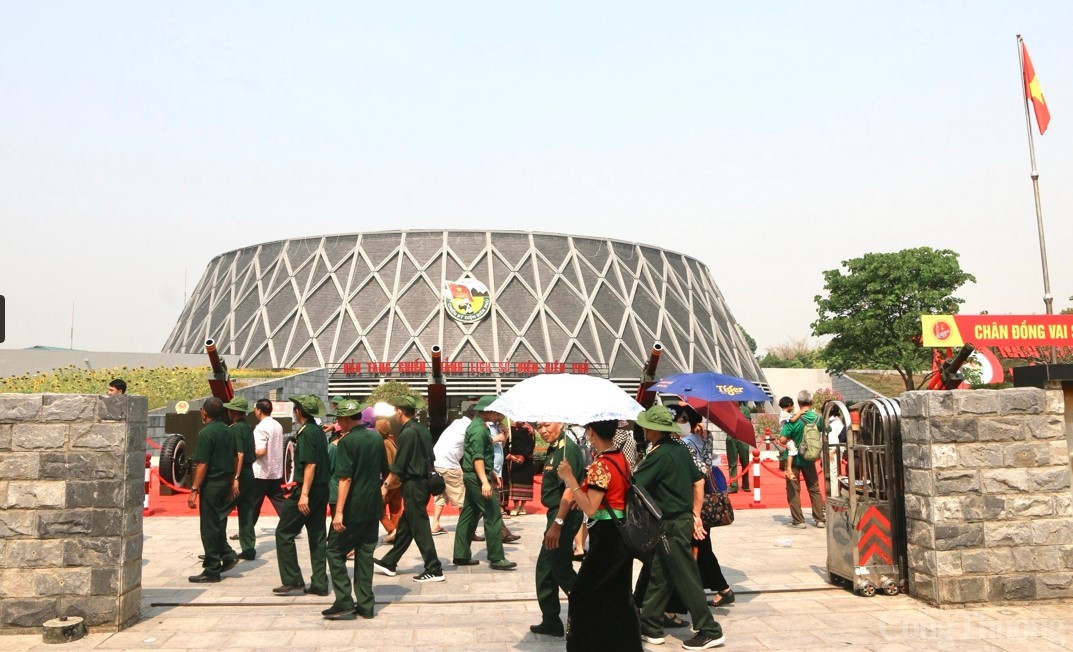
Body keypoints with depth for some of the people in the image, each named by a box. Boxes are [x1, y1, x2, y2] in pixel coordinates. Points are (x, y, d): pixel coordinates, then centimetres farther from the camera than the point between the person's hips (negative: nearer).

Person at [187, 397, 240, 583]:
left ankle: (212, 570, 7)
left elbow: (202, 465, -19)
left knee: (209, 527, 1)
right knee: (218, 522, 21)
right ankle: (227, 555, 16)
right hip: (226, 482, 8)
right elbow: (235, 459, 16)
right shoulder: (228, 431, 9)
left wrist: (194, 490, -15)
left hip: (211, 483, -8)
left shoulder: (206, 433, -15)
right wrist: (233, 481, 23)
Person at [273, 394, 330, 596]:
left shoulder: (307, 433, -15)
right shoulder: (319, 432, 13)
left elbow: (310, 465, -21)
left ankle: (292, 580, 5)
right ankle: (319, 583, 13)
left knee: (284, 533, 3)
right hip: (321, 490, 9)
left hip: (307, 490, -9)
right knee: (317, 537, 10)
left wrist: (304, 494, -23)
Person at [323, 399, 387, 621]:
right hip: (373, 506, 7)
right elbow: (384, 471, 15)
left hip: (353, 508, -6)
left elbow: (345, 478, -20)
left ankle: (344, 603, 2)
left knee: (335, 552, 6)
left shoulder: (346, 442, -13)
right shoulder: (376, 437, 6)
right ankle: (365, 605, 13)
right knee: (365, 553, 12)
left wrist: (339, 512, -21)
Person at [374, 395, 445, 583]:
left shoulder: (407, 433, -16)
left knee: (419, 527, -3)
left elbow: (398, 466, -16)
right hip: (423, 481, 9)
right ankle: (388, 563, 29)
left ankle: (434, 570, -1)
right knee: (404, 525, 17)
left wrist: (386, 485, -6)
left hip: (413, 484, -9)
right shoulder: (423, 430, 10)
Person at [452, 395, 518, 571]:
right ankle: (496, 558, -2)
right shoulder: (479, 429, -17)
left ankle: (461, 555, 18)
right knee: (493, 516, -6)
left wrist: (491, 473, 26)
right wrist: (484, 482, -30)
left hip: (473, 477, 10)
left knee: (469, 515, 12)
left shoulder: (479, 425, 14)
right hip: (477, 477, -10)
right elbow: (477, 457, -25)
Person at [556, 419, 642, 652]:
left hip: (606, 536, -9)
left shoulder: (599, 465, -20)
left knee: (585, 593, 3)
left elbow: (590, 509, -23)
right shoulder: (621, 458, 6)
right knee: (618, 591, 19)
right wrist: (586, 495, 16)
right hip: (623, 531, 9)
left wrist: (569, 478, -20)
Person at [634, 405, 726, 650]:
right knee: (657, 575, 15)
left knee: (686, 579, 1)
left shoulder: (659, 455, -20)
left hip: (671, 525, -9)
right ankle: (650, 627, 23)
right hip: (684, 518, 9)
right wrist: (696, 515, 18)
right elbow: (699, 482, 13)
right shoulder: (681, 449, 6)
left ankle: (710, 631, 10)